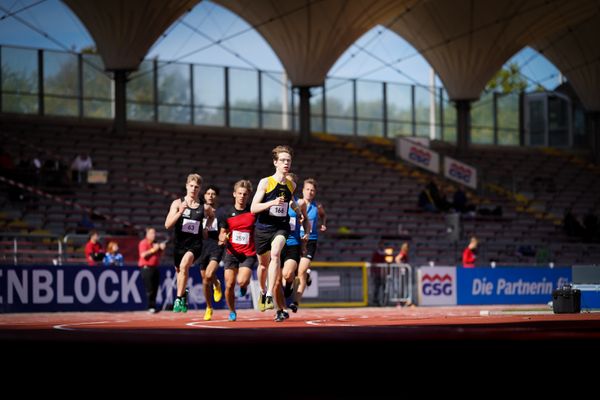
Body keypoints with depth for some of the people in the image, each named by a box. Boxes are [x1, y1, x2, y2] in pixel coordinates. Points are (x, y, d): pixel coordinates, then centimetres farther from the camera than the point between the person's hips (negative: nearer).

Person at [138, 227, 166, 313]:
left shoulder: (155, 244, 20)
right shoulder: (143, 243, -4)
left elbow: (158, 256, 26)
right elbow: (143, 255, -17)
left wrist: (161, 249, 8)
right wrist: (153, 250, -18)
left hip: (155, 267, 8)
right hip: (146, 267, -8)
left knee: (155, 289, 5)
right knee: (149, 289, -10)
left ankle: (153, 306, 10)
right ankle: (151, 307, -8)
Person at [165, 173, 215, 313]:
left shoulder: (205, 207, 2)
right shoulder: (177, 203, -1)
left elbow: (211, 216, 28)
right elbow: (167, 225, -9)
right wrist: (180, 212, -21)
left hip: (195, 244, -2)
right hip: (179, 243, 2)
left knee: (184, 265, -29)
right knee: (179, 270, 16)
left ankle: (179, 299, -24)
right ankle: (183, 294, 47)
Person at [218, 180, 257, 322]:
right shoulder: (225, 212, 1)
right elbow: (222, 232, 6)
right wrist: (222, 238, -14)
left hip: (249, 254, -2)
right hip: (231, 253, 2)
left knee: (242, 281, -20)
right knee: (229, 285, -4)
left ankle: (245, 285, 18)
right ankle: (232, 312, 19)